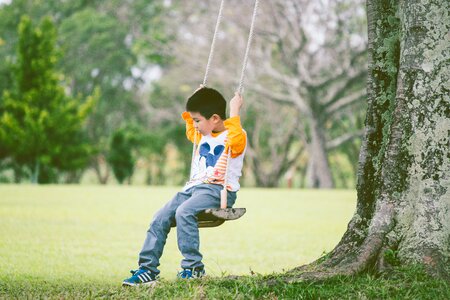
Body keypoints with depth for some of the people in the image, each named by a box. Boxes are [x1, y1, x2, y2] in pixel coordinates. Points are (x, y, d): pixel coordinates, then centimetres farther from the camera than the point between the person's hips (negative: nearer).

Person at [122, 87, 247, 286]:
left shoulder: (235, 136, -7)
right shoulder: (203, 135, 21)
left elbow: (235, 141, -33)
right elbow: (190, 131, 45)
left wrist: (234, 112, -25)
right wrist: (191, 113, 32)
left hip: (218, 189, -9)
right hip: (194, 187, 9)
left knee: (184, 212, -33)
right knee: (160, 218, -7)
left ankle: (193, 267, -28)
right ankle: (148, 269, -5)